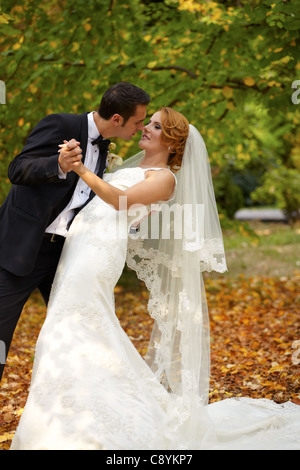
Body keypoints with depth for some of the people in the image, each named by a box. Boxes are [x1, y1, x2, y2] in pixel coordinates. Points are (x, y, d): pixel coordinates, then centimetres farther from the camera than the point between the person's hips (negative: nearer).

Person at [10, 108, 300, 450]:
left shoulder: (165, 177, -2)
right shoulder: (133, 166, 25)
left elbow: (121, 200, -16)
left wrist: (81, 169, -23)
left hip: (98, 254, -8)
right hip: (78, 248, 8)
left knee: (74, 333, -15)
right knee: (65, 333, 8)